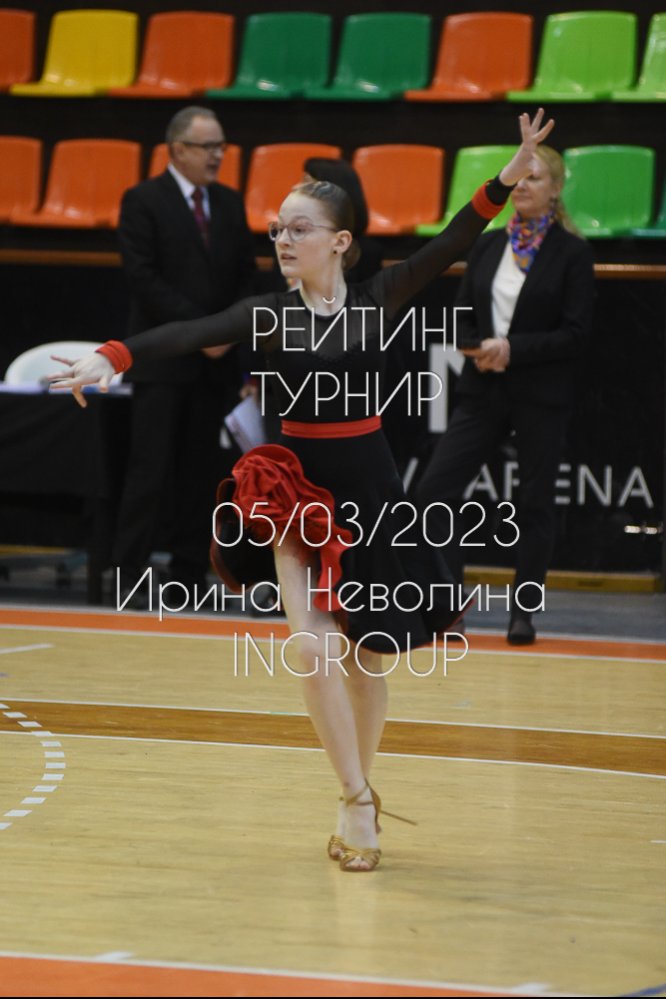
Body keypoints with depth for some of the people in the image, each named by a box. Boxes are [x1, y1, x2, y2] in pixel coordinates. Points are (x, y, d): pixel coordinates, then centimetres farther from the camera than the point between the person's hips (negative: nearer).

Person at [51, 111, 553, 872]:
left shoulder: (377, 299, -3)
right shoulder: (270, 313, -4)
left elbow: (449, 246, -12)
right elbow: (193, 334, -18)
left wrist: (509, 178, -24)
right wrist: (111, 358, -34)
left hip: (369, 486, 1)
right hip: (300, 488, -1)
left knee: (366, 654, 9)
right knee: (313, 644, -16)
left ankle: (359, 792, 31)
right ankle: (357, 804, -5)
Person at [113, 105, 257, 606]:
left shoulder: (229, 203, 13)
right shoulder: (143, 202, -5)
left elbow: (246, 274, 13)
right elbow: (143, 277, -12)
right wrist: (199, 327, -16)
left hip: (216, 359, 5)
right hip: (162, 358, -5)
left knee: (202, 471, 5)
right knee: (151, 470, -7)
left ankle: (190, 574, 9)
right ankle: (130, 576, -4)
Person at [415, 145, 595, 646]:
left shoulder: (573, 253, -5)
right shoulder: (488, 245, 8)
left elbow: (575, 334, -9)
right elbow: (463, 315, 10)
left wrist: (514, 349, -18)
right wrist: (480, 351, -10)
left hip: (542, 397, -4)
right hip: (483, 390, 4)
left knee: (535, 504, 3)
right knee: (436, 488, -4)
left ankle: (524, 613, 13)